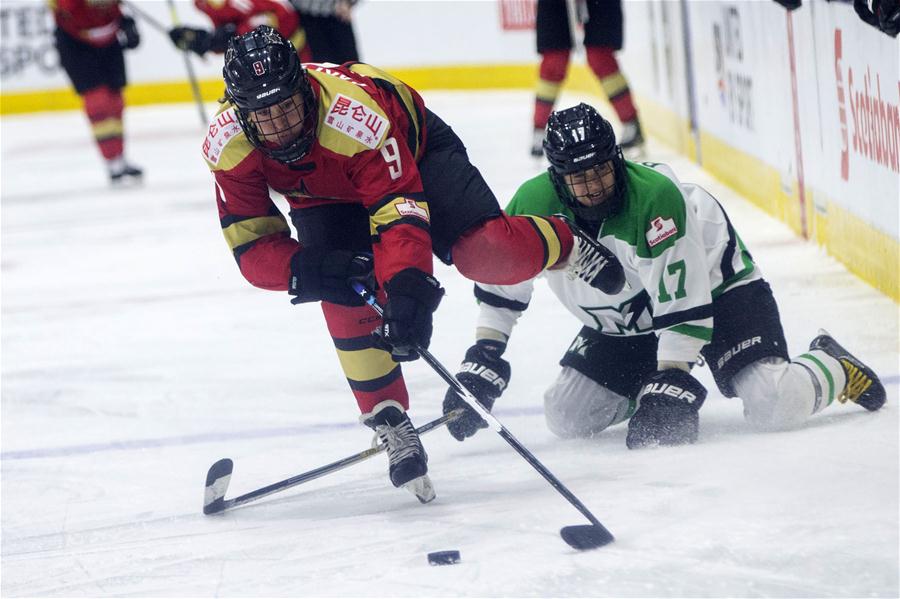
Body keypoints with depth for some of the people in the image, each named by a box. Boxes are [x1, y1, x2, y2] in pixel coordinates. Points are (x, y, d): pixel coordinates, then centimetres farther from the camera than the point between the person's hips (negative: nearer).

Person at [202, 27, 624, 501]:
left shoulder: (354, 114, -41)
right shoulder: (227, 146, -28)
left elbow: (400, 212, -43)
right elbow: (252, 247, -23)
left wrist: (407, 289, -56)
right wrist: (314, 270, -42)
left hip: (414, 152, -3)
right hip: (325, 198, 3)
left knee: (487, 254, -23)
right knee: (347, 297, -22)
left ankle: (569, 246, 10)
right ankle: (389, 422, -7)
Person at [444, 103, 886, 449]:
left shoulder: (656, 198, -35)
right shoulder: (535, 205, -20)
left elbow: (684, 305, -32)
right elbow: (501, 282, -4)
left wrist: (671, 385, -33)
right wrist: (482, 361, -9)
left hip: (713, 284, -5)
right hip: (622, 323, 6)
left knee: (775, 407, -22)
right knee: (567, 418, -5)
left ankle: (832, 367, 12)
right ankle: (642, 383, 24)